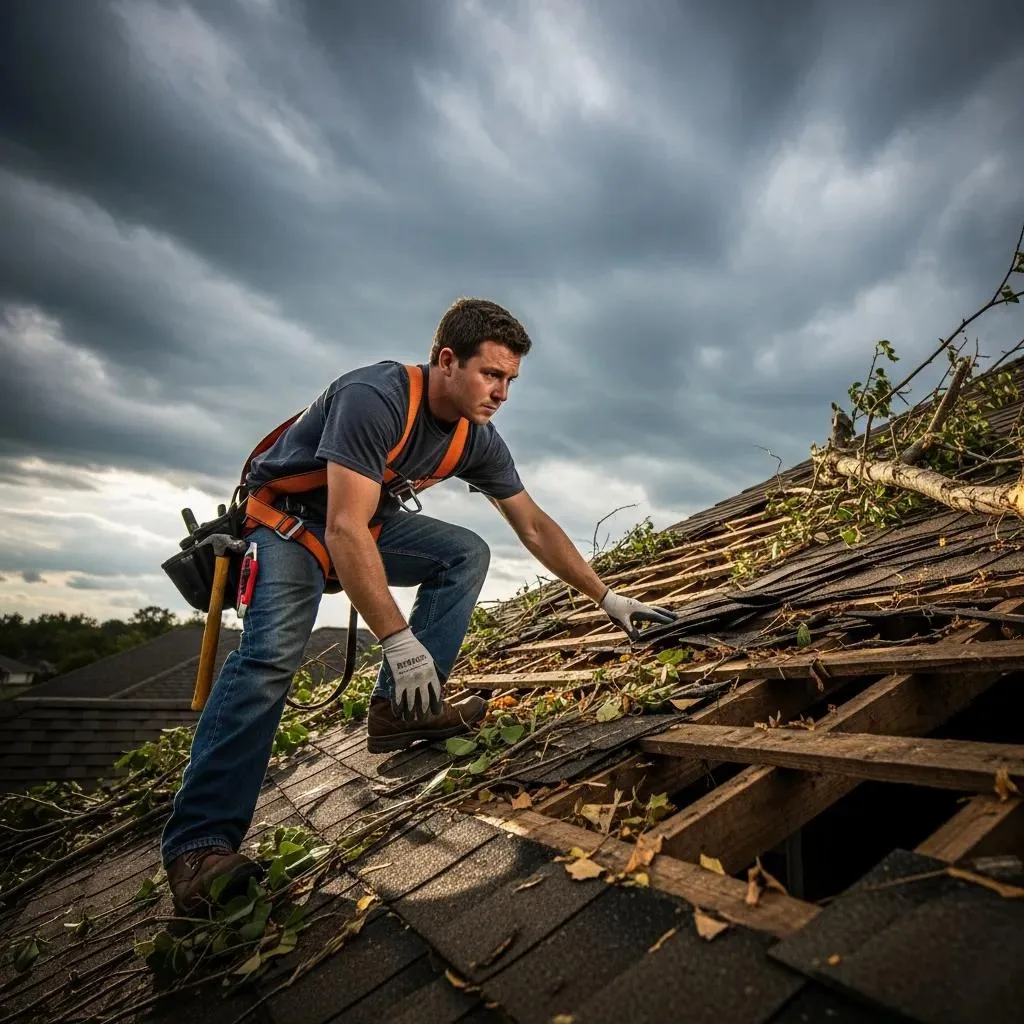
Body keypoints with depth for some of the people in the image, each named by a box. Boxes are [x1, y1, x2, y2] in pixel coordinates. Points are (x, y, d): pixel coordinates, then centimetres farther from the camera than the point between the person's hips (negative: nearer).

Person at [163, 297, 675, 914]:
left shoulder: (479, 440, -8)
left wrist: (607, 597, -2)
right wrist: (399, 640, -38)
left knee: (467, 553, -10)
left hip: (370, 519, 7)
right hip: (287, 517, -7)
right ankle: (200, 841, -19)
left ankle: (399, 710, -11)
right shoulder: (375, 398, -31)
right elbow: (345, 530, -36)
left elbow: (535, 527, 0)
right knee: (273, 652, -27)